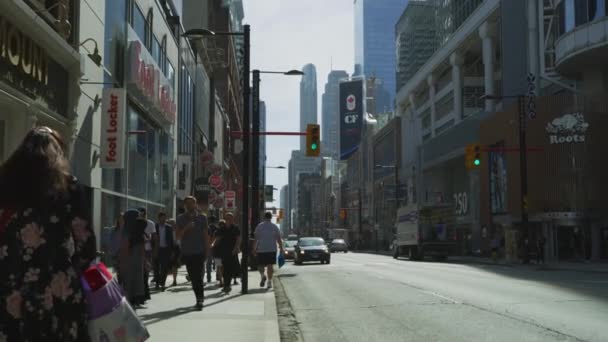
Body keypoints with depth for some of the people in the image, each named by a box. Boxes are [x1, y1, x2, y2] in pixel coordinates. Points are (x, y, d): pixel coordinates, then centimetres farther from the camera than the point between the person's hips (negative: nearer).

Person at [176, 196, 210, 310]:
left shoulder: (202, 218, 5)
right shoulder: (181, 218, 7)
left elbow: (206, 235, 7)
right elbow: (178, 236, 2)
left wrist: (207, 250, 2)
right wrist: (186, 228, -15)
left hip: (199, 251, -3)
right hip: (187, 252, 3)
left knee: (198, 276, -12)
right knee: (193, 277, 9)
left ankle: (200, 298, -14)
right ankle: (200, 298, 20)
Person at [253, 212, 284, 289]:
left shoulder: (259, 226, 1)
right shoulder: (275, 226, 4)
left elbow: (256, 239, -2)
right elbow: (279, 239, 3)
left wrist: (254, 249, 2)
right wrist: (281, 249, 9)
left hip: (261, 249, -1)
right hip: (272, 249, 1)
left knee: (260, 265, 9)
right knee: (270, 266, 3)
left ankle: (263, 275, -18)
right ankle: (269, 282, -2)